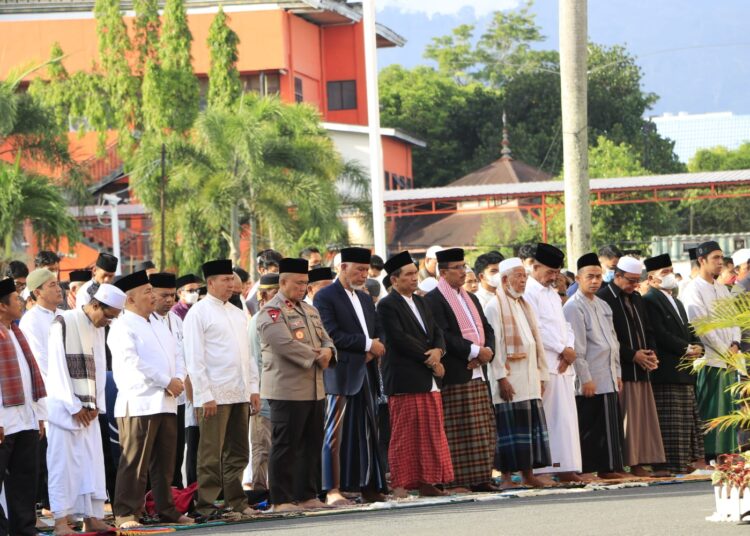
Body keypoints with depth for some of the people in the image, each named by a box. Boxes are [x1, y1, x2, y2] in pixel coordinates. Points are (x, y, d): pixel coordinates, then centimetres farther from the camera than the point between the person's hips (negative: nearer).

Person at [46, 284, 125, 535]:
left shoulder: (98, 329, 13)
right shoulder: (63, 323, -9)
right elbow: (58, 368, -12)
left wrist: (96, 405, 3)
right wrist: (74, 406, -12)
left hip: (88, 409, 7)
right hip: (64, 407, -7)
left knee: (92, 463, 3)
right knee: (63, 462, -7)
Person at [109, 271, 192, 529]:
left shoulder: (159, 325, 21)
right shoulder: (122, 328, -6)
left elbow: (176, 357, 20)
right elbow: (133, 362, -16)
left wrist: (178, 379, -2)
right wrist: (167, 382, -14)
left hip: (166, 402, 8)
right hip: (139, 403, -8)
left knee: (164, 463, 11)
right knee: (135, 463, -8)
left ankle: (166, 510, 18)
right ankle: (126, 513, -6)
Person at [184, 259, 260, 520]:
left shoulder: (238, 314, 16)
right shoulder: (198, 313, -6)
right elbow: (194, 359, -11)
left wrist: (254, 388, 12)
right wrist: (205, 396, -15)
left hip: (240, 394, 7)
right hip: (215, 395, -7)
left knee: (237, 453, 11)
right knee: (212, 455, -4)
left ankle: (236, 501, 17)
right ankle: (207, 505, 0)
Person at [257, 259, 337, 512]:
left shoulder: (310, 310, 19)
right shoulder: (271, 311, -9)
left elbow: (325, 339, 18)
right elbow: (286, 345, -20)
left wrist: (328, 352, -6)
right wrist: (316, 357, -13)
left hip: (314, 390, 8)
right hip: (288, 391, -8)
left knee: (312, 445, 11)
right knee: (285, 447, -4)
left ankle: (307, 496, 18)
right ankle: (281, 500, 0)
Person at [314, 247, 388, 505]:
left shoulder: (365, 299, 21)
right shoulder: (325, 297, -5)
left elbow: (379, 331, 19)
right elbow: (332, 335, -15)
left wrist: (374, 350, -3)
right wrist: (367, 344, -13)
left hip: (365, 374, 8)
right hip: (341, 375, -8)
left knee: (367, 433, 8)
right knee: (336, 434, -7)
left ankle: (369, 487, 12)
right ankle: (333, 490, -7)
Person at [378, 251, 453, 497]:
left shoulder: (420, 302, 17)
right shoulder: (387, 306, -8)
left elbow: (437, 332, 14)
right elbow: (400, 339, -16)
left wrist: (438, 351, -8)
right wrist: (429, 359, -13)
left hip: (429, 381, 8)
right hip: (405, 381, -8)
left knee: (432, 434, 7)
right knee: (406, 436, -4)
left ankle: (427, 481, 11)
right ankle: (403, 484, -1)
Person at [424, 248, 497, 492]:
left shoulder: (471, 298, 20)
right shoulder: (433, 300, -7)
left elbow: (488, 329, 17)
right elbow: (444, 336, -16)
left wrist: (487, 351, -3)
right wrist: (475, 351, -16)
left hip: (478, 373, 8)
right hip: (455, 376, -8)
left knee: (482, 431, 7)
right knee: (457, 432, -8)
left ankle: (480, 478, 10)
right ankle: (457, 480, -7)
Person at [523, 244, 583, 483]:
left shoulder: (553, 293, 21)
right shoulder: (529, 293, -7)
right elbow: (537, 329, -14)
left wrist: (569, 349, 0)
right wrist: (562, 349, -11)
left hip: (562, 364, 9)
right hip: (543, 364, -8)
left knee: (565, 417, 5)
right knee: (544, 418, -8)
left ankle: (565, 467, 6)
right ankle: (540, 470, -7)